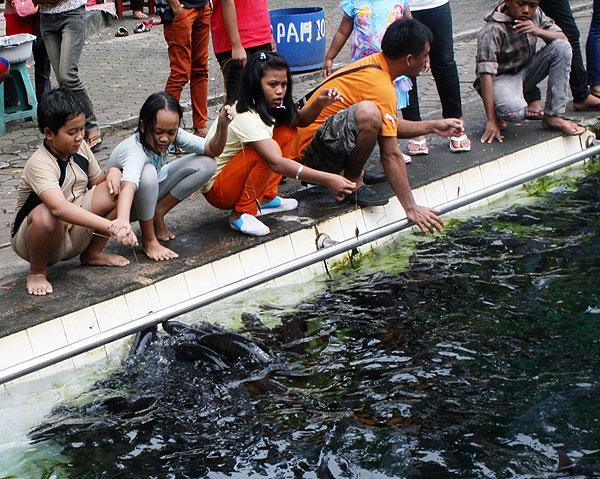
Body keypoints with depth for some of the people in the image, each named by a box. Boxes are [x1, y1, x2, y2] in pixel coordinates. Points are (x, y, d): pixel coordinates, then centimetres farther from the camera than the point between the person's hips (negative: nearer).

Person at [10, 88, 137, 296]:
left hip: (75, 234, 6)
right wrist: (110, 226, -53)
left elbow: (98, 183, 8)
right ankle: (37, 272, -10)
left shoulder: (81, 148, -4)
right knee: (45, 215, -42)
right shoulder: (39, 164, -28)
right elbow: (59, 208, -44)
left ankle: (92, 253, 8)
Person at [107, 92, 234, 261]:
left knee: (206, 164, -12)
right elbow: (128, 185, -59)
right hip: (131, 201, -6)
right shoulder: (135, 150, -39)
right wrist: (123, 222, -78)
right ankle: (148, 240, -19)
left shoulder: (173, 134, -19)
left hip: (151, 191, 6)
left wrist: (222, 125, -36)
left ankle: (158, 215, -1)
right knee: (148, 172, -41)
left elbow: (212, 150, -16)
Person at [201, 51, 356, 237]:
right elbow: (276, 163, -39)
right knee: (268, 152, -31)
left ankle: (266, 199, 6)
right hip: (216, 190, -9)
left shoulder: (262, 104, -2)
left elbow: (299, 120, 9)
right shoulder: (246, 118, -29)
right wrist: (327, 179, -44)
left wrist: (318, 104, -15)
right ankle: (241, 214, -16)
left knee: (287, 131, 1)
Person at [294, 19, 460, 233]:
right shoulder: (381, 88, -21)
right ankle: (352, 183, -12)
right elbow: (391, 155, -21)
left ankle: (352, 171, 9)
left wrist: (433, 127, 21)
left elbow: (390, 126, 21)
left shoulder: (373, 63, 8)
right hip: (311, 151, -10)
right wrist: (411, 207, -19)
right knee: (368, 113, -34)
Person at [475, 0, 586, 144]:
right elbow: (486, 74, -28)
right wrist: (491, 120, -33)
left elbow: (563, 39, -3)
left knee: (562, 47, -15)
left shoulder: (535, 14, -4)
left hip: (525, 71, 7)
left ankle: (553, 116, -13)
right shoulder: (492, 30, -24)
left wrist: (538, 31, -26)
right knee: (515, 111, -39)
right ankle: (498, 112, 1)